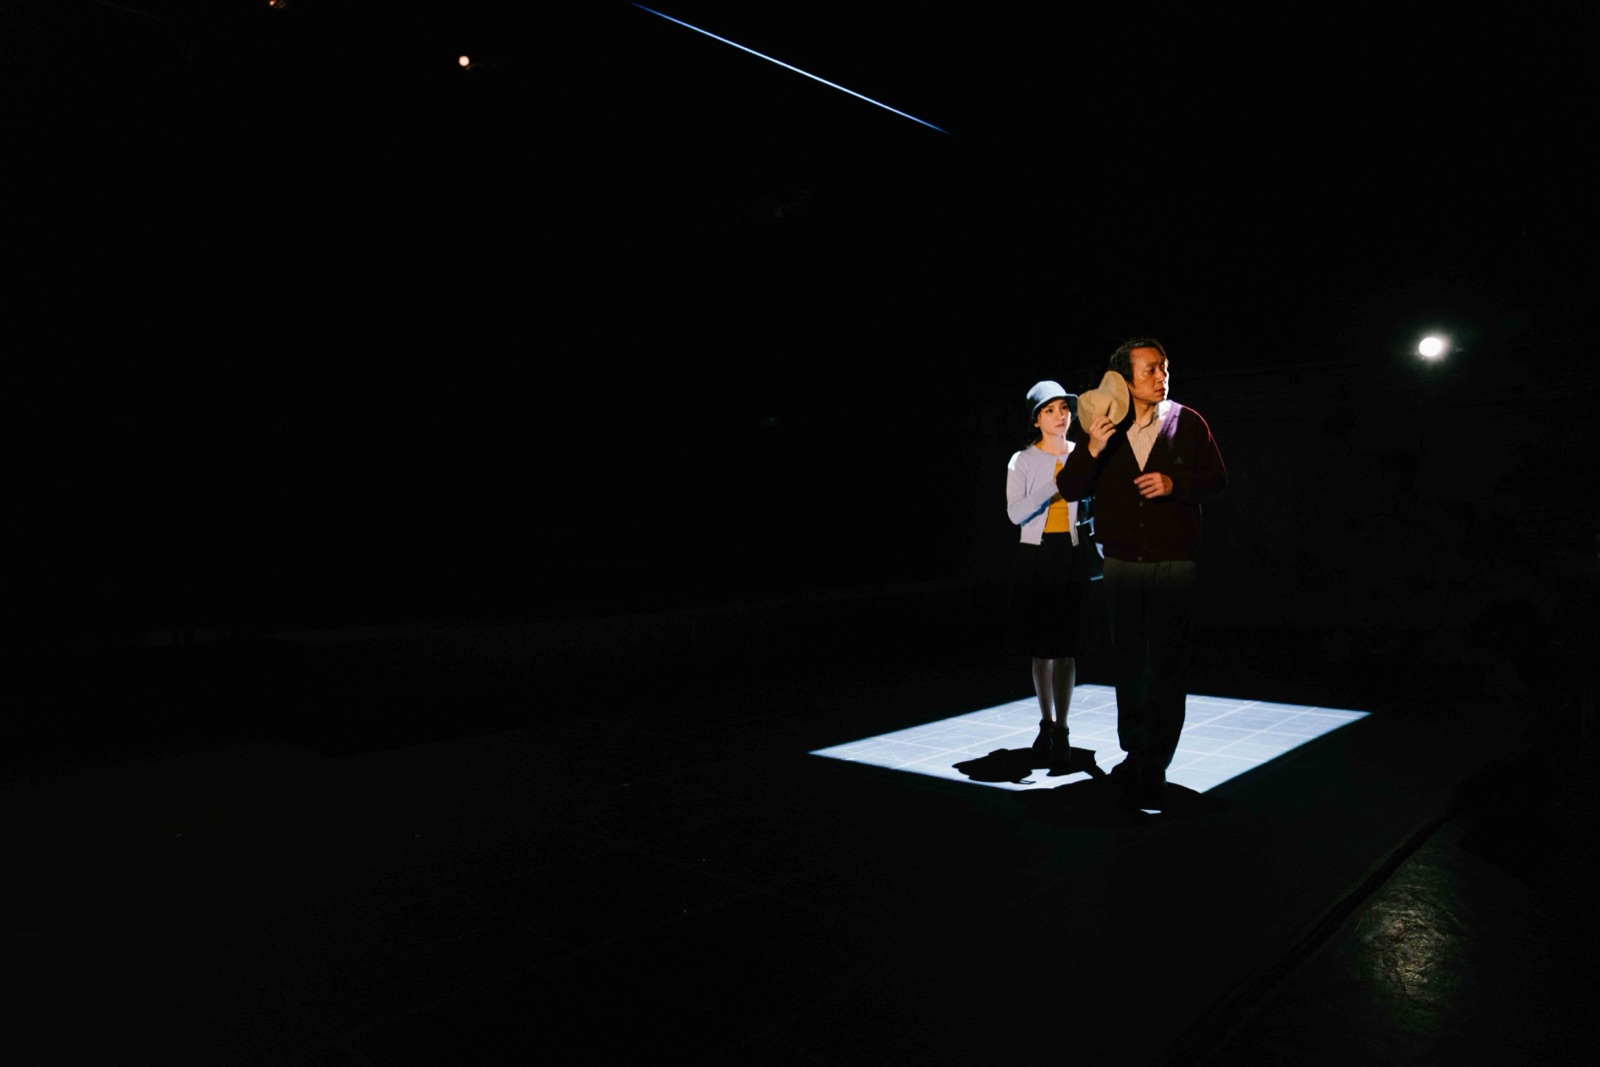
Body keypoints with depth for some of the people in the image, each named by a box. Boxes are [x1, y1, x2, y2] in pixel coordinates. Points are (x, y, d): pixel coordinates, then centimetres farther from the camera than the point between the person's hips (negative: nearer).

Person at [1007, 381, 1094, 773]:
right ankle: (1046, 724, 21)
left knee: (1063, 645, -7)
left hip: (1073, 554, 0)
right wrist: (1054, 487, -19)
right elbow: (1016, 513, -9)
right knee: (1041, 646, 7)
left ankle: (1060, 731, -4)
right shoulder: (1022, 461, 3)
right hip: (1035, 556, 1)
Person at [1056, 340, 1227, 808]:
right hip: (1121, 563, 2)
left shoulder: (1187, 422, -1)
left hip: (1174, 563, -2)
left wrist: (1175, 483, -16)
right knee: (1129, 664, 12)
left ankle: (1153, 768, 0)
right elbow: (1068, 489, -3)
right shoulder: (1097, 426, 1)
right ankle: (1135, 752, 27)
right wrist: (1092, 449, -20)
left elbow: (1217, 480, 2)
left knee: (1166, 667, -5)